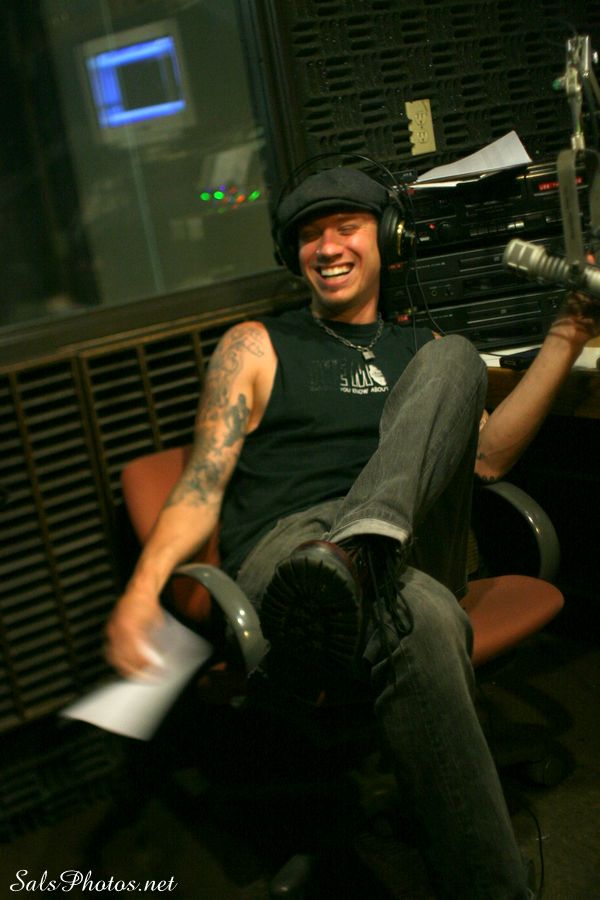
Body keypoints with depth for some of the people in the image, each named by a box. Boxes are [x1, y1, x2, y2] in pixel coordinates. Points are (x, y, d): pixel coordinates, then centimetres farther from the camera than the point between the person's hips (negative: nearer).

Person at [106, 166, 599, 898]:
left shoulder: (425, 351, 26)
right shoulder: (255, 347, 16)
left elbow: (488, 455, 10)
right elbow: (204, 480, 5)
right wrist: (144, 584, -14)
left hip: (408, 551, 3)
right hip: (284, 550, -3)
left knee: (455, 359, -17)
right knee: (421, 619, -38)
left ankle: (363, 549, -40)